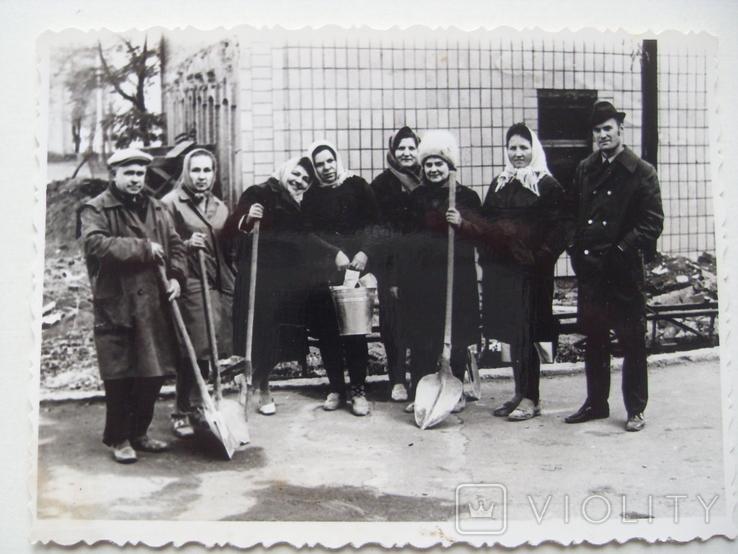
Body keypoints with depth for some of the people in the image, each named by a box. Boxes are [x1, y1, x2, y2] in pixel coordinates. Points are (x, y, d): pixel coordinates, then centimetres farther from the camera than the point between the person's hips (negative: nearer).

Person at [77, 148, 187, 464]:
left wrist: (176, 276, -1)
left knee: (154, 373, 10)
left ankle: (140, 433, 26)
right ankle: (119, 439, 15)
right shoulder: (95, 210, -3)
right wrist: (143, 248, -17)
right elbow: (96, 244, -19)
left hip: (154, 305, 6)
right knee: (119, 377, 0)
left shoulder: (157, 209, 16)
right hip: (116, 306, -5)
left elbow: (175, 245, 17)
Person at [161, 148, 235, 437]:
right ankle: (183, 414, 6)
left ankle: (196, 407, 23)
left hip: (215, 286, 6)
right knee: (192, 350, -7)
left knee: (209, 349, 7)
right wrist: (186, 245, -22)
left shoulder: (219, 207, 18)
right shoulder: (171, 203, -2)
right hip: (188, 285, -6)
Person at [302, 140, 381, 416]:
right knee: (326, 331, 1)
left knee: (355, 330, -7)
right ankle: (336, 388, 12)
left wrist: (364, 252, -10)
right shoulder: (311, 196, 12)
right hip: (324, 270, 2)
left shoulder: (357, 186, 8)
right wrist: (334, 253, -10)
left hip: (357, 263, -2)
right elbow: (310, 233, 3)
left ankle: (358, 389, 1)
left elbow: (374, 221, 3)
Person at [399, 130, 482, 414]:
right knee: (420, 335, 3)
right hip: (420, 273, 3)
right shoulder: (416, 196, 14)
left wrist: (461, 223, -23)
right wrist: (398, 278, 15)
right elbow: (406, 234, 18)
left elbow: (479, 232, -2)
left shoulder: (466, 196, 3)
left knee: (455, 333, 0)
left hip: (455, 272, -3)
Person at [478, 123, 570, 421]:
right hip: (500, 268, 6)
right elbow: (486, 224, 17)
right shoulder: (498, 184, 14)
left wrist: (540, 256, -15)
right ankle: (520, 394, 21)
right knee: (510, 332, 10)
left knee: (525, 332, -4)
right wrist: (486, 256, 5)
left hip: (531, 270, -6)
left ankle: (531, 398, 6)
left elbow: (559, 226, -8)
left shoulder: (548, 185, -3)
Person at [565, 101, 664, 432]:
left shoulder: (641, 172, -4)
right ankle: (596, 403, 26)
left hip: (624, 271, -5)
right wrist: (577, 251, 3)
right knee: (594, 339, 14)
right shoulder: (585, 169, 12)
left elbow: (653, 223, -8)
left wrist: (622, 250, -16)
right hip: (589, 269, 5)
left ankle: (635, 410, 14)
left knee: (632, 342, 3)